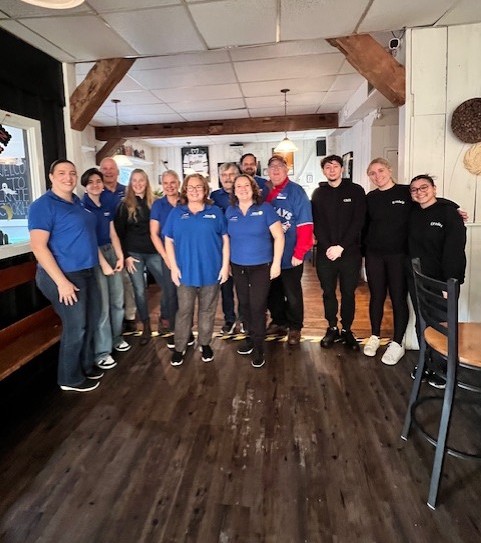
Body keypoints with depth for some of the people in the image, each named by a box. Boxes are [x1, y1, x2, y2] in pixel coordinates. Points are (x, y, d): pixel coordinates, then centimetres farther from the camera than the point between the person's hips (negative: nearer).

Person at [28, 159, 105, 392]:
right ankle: (70, 378, 21)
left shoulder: (77, 202, 11)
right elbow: (38, 247, -20)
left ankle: (86, 365, 37)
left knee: (90, 322, 17)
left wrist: (102, 262, 18)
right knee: (75, 326, 2)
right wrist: (61, 281, -23)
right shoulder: (43, 205, -14)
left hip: (86, 272, 8)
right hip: (64, 275, -8)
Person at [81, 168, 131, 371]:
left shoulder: (107, 205, 12)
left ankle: (115, 338, 31)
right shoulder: (82, 207, -8)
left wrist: (120, 257, 5)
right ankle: (101, 352, 4)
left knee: (117, 300, 12)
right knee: (102, 304, -6)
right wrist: (102, 262, -14)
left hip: (110, 252, 7)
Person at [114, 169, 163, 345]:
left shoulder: (154, 203, 7)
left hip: (153, 252, 2)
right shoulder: (125, 205, 1)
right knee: (139, 291, 3)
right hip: (133, 253, -1)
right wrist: (125, 256, -7)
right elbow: (119, 232, 0)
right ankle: (146, 327, 18)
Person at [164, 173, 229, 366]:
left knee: (207, 310, 12)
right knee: (184, 310, 7)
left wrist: (225, 265, -4)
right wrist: (173, 266, -5)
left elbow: (225, 239, 3)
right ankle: (179, 347, 19)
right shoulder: (176, 213, 5)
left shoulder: (215, 212, 3)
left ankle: (205, 344, 28)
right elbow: (169, 241, 4)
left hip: (211, 271, 0)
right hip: (185, 271, 0)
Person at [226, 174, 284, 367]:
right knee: (244, 304, 13)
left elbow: (279, 236, -7)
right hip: (238, 266, 4)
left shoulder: (265, 208, -6)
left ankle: (258, 346, 13)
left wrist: (276, 263, -10)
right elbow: (226, 238, 13)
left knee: (257, 306, -3)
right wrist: (227, 263, 9)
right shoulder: (230, 211, 5)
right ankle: (251, 337, 32)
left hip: (261, 266, -4)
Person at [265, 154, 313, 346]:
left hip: (290, 255, -5)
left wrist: (299, 253, -19)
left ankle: (295, 328, 25)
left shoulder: (296, 191, -9)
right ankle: (278, 322, 36)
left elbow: (305, 224, -14)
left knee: (292, 293, 8)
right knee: (272, 291, 17)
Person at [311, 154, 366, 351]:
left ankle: (346, 330, 22)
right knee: (328, 292, 9)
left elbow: (358, 222, -6)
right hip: (325, 252, 2)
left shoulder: (356, 191, 2)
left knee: (348, 293, 7)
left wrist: (340, 247, -14)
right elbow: (317, 224, 1)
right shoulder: (318, 193, 8)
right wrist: (328, 247, -12)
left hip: (350, 252, -1)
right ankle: (332, 328, 24)